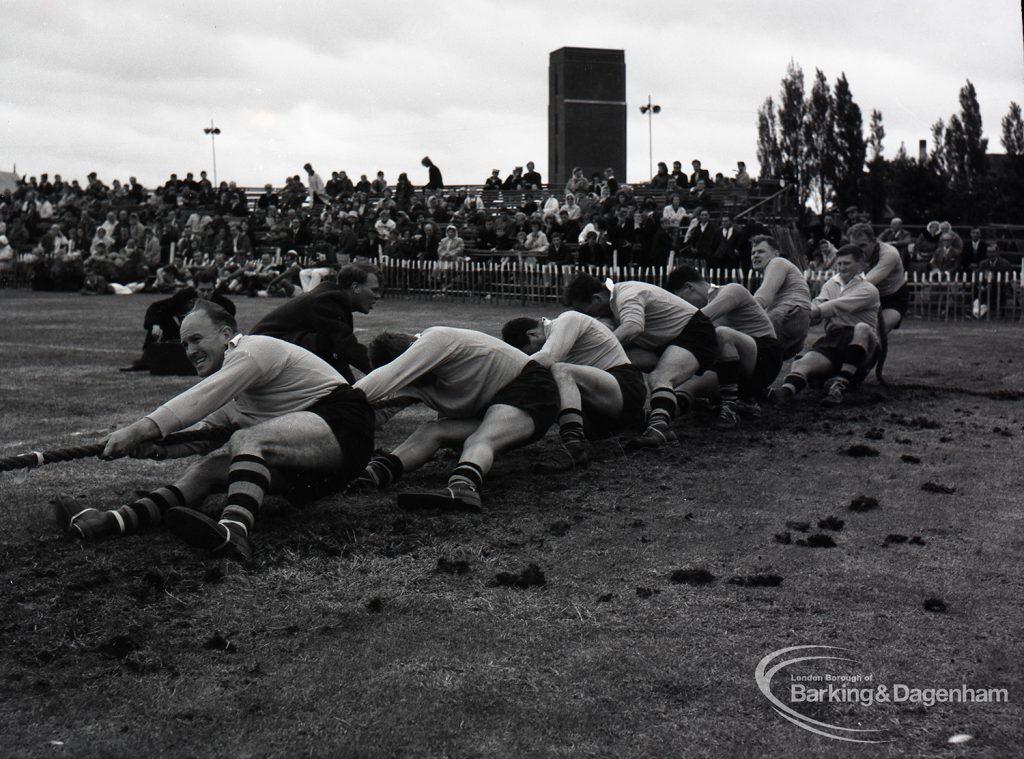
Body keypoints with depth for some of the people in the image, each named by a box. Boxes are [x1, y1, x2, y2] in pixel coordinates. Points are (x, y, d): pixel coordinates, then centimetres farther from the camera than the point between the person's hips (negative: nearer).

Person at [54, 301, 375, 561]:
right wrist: (158, 447, -7)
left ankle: (234, 530, -58)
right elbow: (205, 433, 14)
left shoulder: (253, 349, -8)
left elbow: (203, 396, -22)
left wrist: (143, 428, -31)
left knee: (247, 441, -33)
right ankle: (115, 521, -23)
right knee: (209, 467, -7)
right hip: (311, 475, 9)